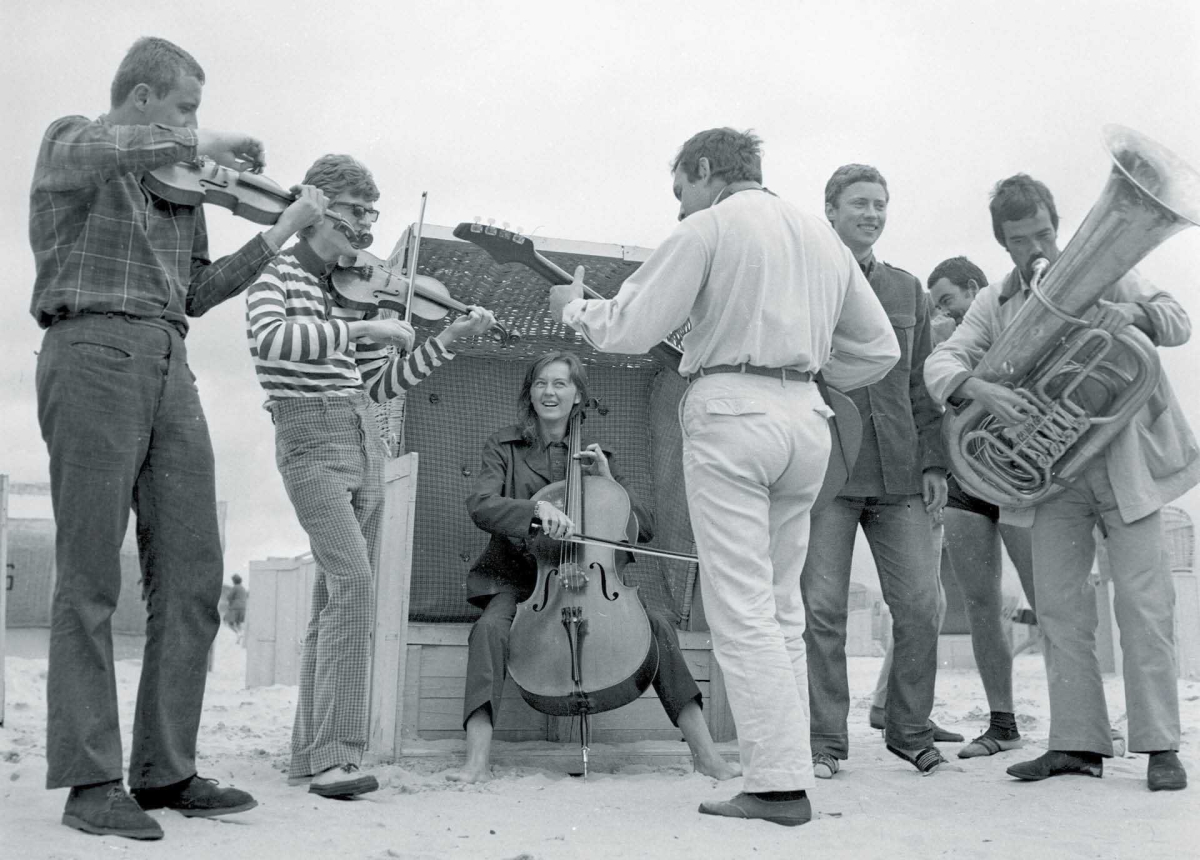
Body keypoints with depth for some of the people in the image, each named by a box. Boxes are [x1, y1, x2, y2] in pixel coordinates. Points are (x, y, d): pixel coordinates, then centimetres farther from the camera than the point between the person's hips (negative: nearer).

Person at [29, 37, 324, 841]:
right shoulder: (70, 141, 8)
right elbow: (98, 151, -18)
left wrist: (281, 233, 16)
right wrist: (204, 142, -7)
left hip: (169, 366, 7)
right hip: (95, 350, -6)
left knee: (193, 577, 1)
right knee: (91, 579, -6)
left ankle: (165, 769, 8)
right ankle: (91, 781, -2)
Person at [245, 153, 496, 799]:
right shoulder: (278, 273, -2)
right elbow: (267, 338, -24)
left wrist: (446, 342, 7)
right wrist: (361, 328, -26)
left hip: (364, 443, 7)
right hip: (311, 437, -7)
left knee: (339, 599, 7)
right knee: (353, 582, -21)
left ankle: (310, 755, 15)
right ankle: (337, 753, -18)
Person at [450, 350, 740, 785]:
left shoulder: (593, 453, 14)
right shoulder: (504, 446, 7)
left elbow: (644, 528, 9)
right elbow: (481, 505, -13)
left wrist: (607, 480, -4)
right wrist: (537, 509, -30)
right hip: (518, 575, -2)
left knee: (658, 626, -21)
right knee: (490, 628, -34)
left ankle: (705, 753, -19)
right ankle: (477, 762, -38)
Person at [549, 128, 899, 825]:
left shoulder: (712, 225, -1)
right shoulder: (820, 234, 19)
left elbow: (632, 329, -4)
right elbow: (879, 349, 20)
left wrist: (575, 308, 14)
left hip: (731, 411, -7)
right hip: (808, 419, 7)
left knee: (743, 611, -5)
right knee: (783, 609, 12)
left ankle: (779, 783, -7)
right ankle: (792, 771, 12)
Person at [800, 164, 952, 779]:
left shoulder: (907, 290, 17)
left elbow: (921, 384, 18)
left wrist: (934, 461, 9)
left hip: (898, 472, 4)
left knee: (919, 604, 1)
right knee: (823, 608, -2)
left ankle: (911, 730, 18)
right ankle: (827, 741, 9)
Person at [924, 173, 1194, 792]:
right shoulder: (994, 304, 7)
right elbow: (942, 363, -6)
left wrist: (1132, 313, -25)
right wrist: (982, 390, -29)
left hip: (1124, 462, -2)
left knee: (1143, 601, -5)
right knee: (1058, 605, 1)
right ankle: (1077, 743, 7)